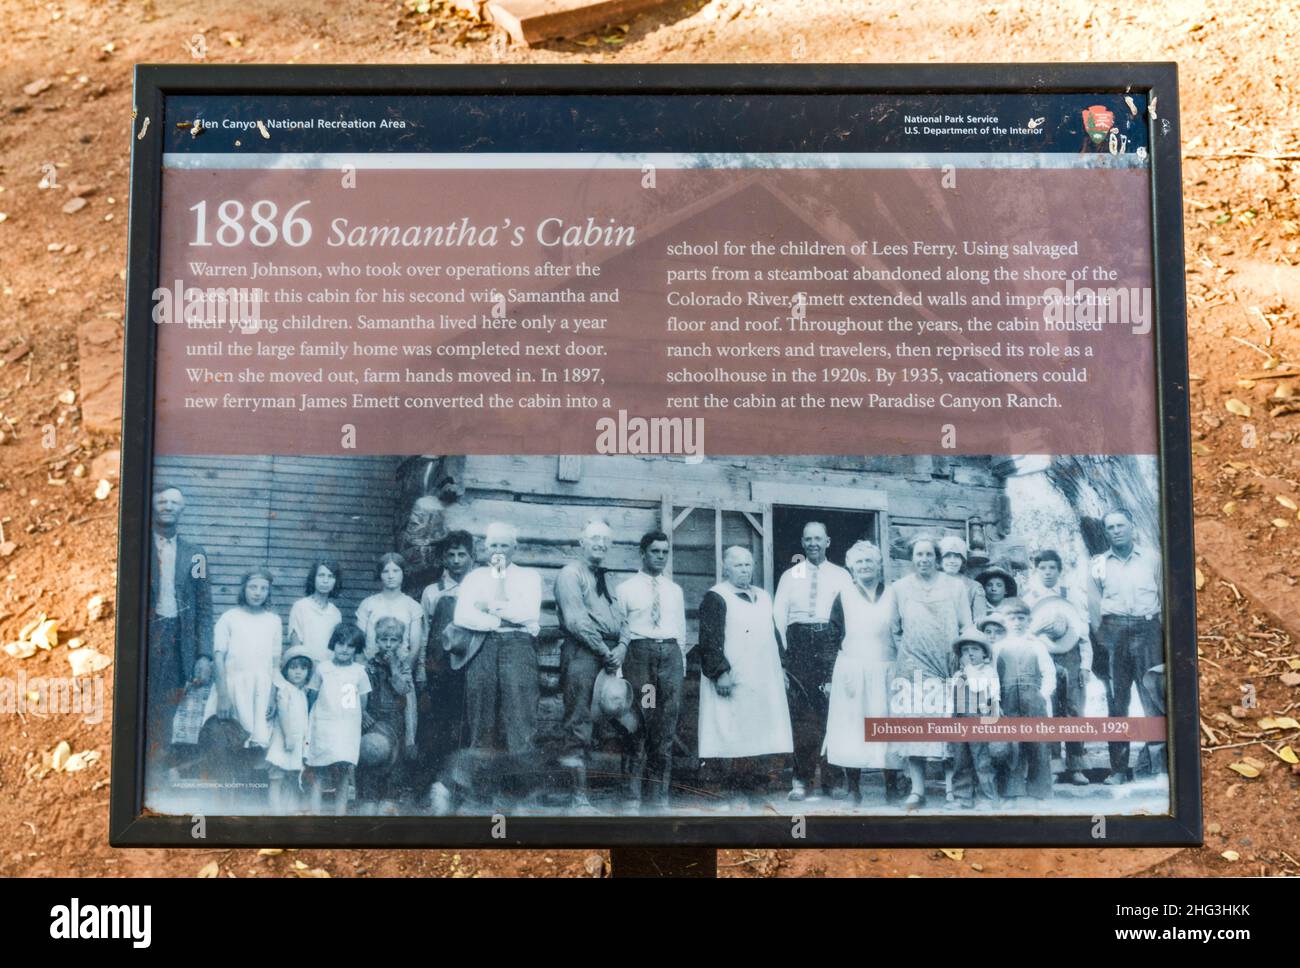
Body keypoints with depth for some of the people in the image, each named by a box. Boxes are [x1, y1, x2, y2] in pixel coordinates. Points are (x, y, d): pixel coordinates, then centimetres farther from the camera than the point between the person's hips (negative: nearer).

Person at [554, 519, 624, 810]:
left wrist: (622, 648, -1)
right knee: (578, 724, -7)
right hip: (582, 653, -7)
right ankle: (580, 796, -5)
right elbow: (576, 620, -10)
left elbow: (620, 619, 18)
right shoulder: (570, 574, 1)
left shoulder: (606, 579, 24)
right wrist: (605, 651, -10)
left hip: (611, 654, 7)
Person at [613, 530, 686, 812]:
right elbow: (617, 630, 4)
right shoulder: (625, 589, 6)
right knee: (639, 723, -4)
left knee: (666, 727, 0)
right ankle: (634, 796, 3)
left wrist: (681, 665, 12)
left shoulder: (675, 590, 17)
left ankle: (659, 796, 7)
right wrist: (619, 665, -2)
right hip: (639, 652, -3)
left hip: (670, 654, 3)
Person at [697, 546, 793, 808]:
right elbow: (709, 639, -11)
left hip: (764, 683, 7)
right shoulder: (716, 598, -4)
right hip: (733, 682, -7)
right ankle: (729, 793, -1)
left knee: (762, 734, 5)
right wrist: (720, 672, -19)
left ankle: (756, 788, 12)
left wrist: (780, 669, 18)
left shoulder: (763, 597, 18)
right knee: (732, 736, -6)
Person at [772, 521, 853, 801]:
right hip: (798, 641, 0)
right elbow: (778, 616, 7)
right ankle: (801, 778, 6)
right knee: (800, 713, -1)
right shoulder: (790, 576, 13)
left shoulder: (841, 576, 12)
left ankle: (834, 778, 6)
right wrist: (782, 656, -2)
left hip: (831, 642, 0)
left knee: (833, 711, -4)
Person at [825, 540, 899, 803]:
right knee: (852, 730, -2)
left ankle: (892, 787, 10)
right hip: (851, 672, -1)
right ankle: (854, 791, 4)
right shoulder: (843, 598, 6)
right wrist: (830, 677, -3)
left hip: (885, 672, 1)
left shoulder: (892, 596, 8)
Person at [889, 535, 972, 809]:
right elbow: (894, 629, 15)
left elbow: (966, 628, 7)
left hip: (947, 665, 0)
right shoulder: (900, 588, 8)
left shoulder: (955, 587, 8)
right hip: (913, 666, 0)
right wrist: (907, 648, 8)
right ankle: (917, 789, -5)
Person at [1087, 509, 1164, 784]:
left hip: (1148, 628, -1)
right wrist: (1102, 637, -1)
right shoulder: (1098, 564, 12)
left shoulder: (1152, 558, 10)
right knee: (1117, 700, 0)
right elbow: (1093, 607, 9)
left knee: (1153, 692, -8)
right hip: (1114, 629, 1)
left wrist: (1164, 632, -3)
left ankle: (1159, 755, 1)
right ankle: (1119, 769, 2)